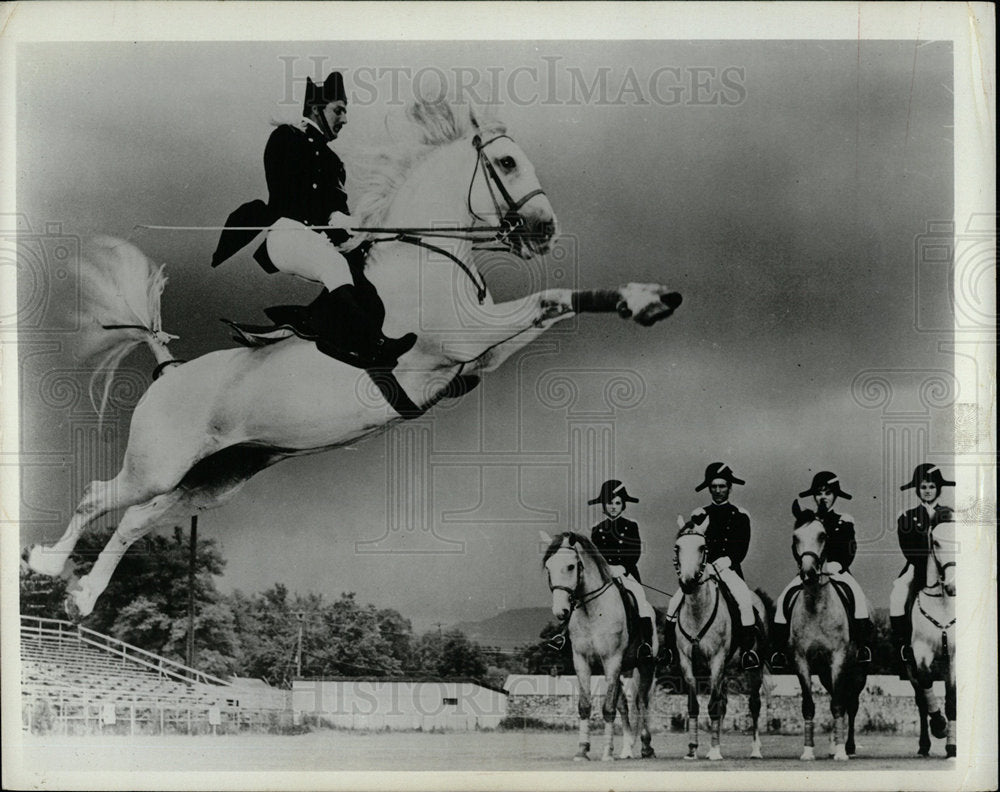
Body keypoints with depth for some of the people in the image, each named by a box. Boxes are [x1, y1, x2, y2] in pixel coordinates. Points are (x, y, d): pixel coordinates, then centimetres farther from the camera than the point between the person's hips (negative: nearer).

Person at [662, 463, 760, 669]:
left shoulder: (740, 516, 10)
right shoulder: (699, 515, 15)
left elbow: (742, 548, 2)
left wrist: (727, 560, -17)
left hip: (729, 569, -2)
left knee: (745, 600, -29)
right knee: (675, 602, -17)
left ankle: (748, 649, -22)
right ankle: (669, 648, -7)